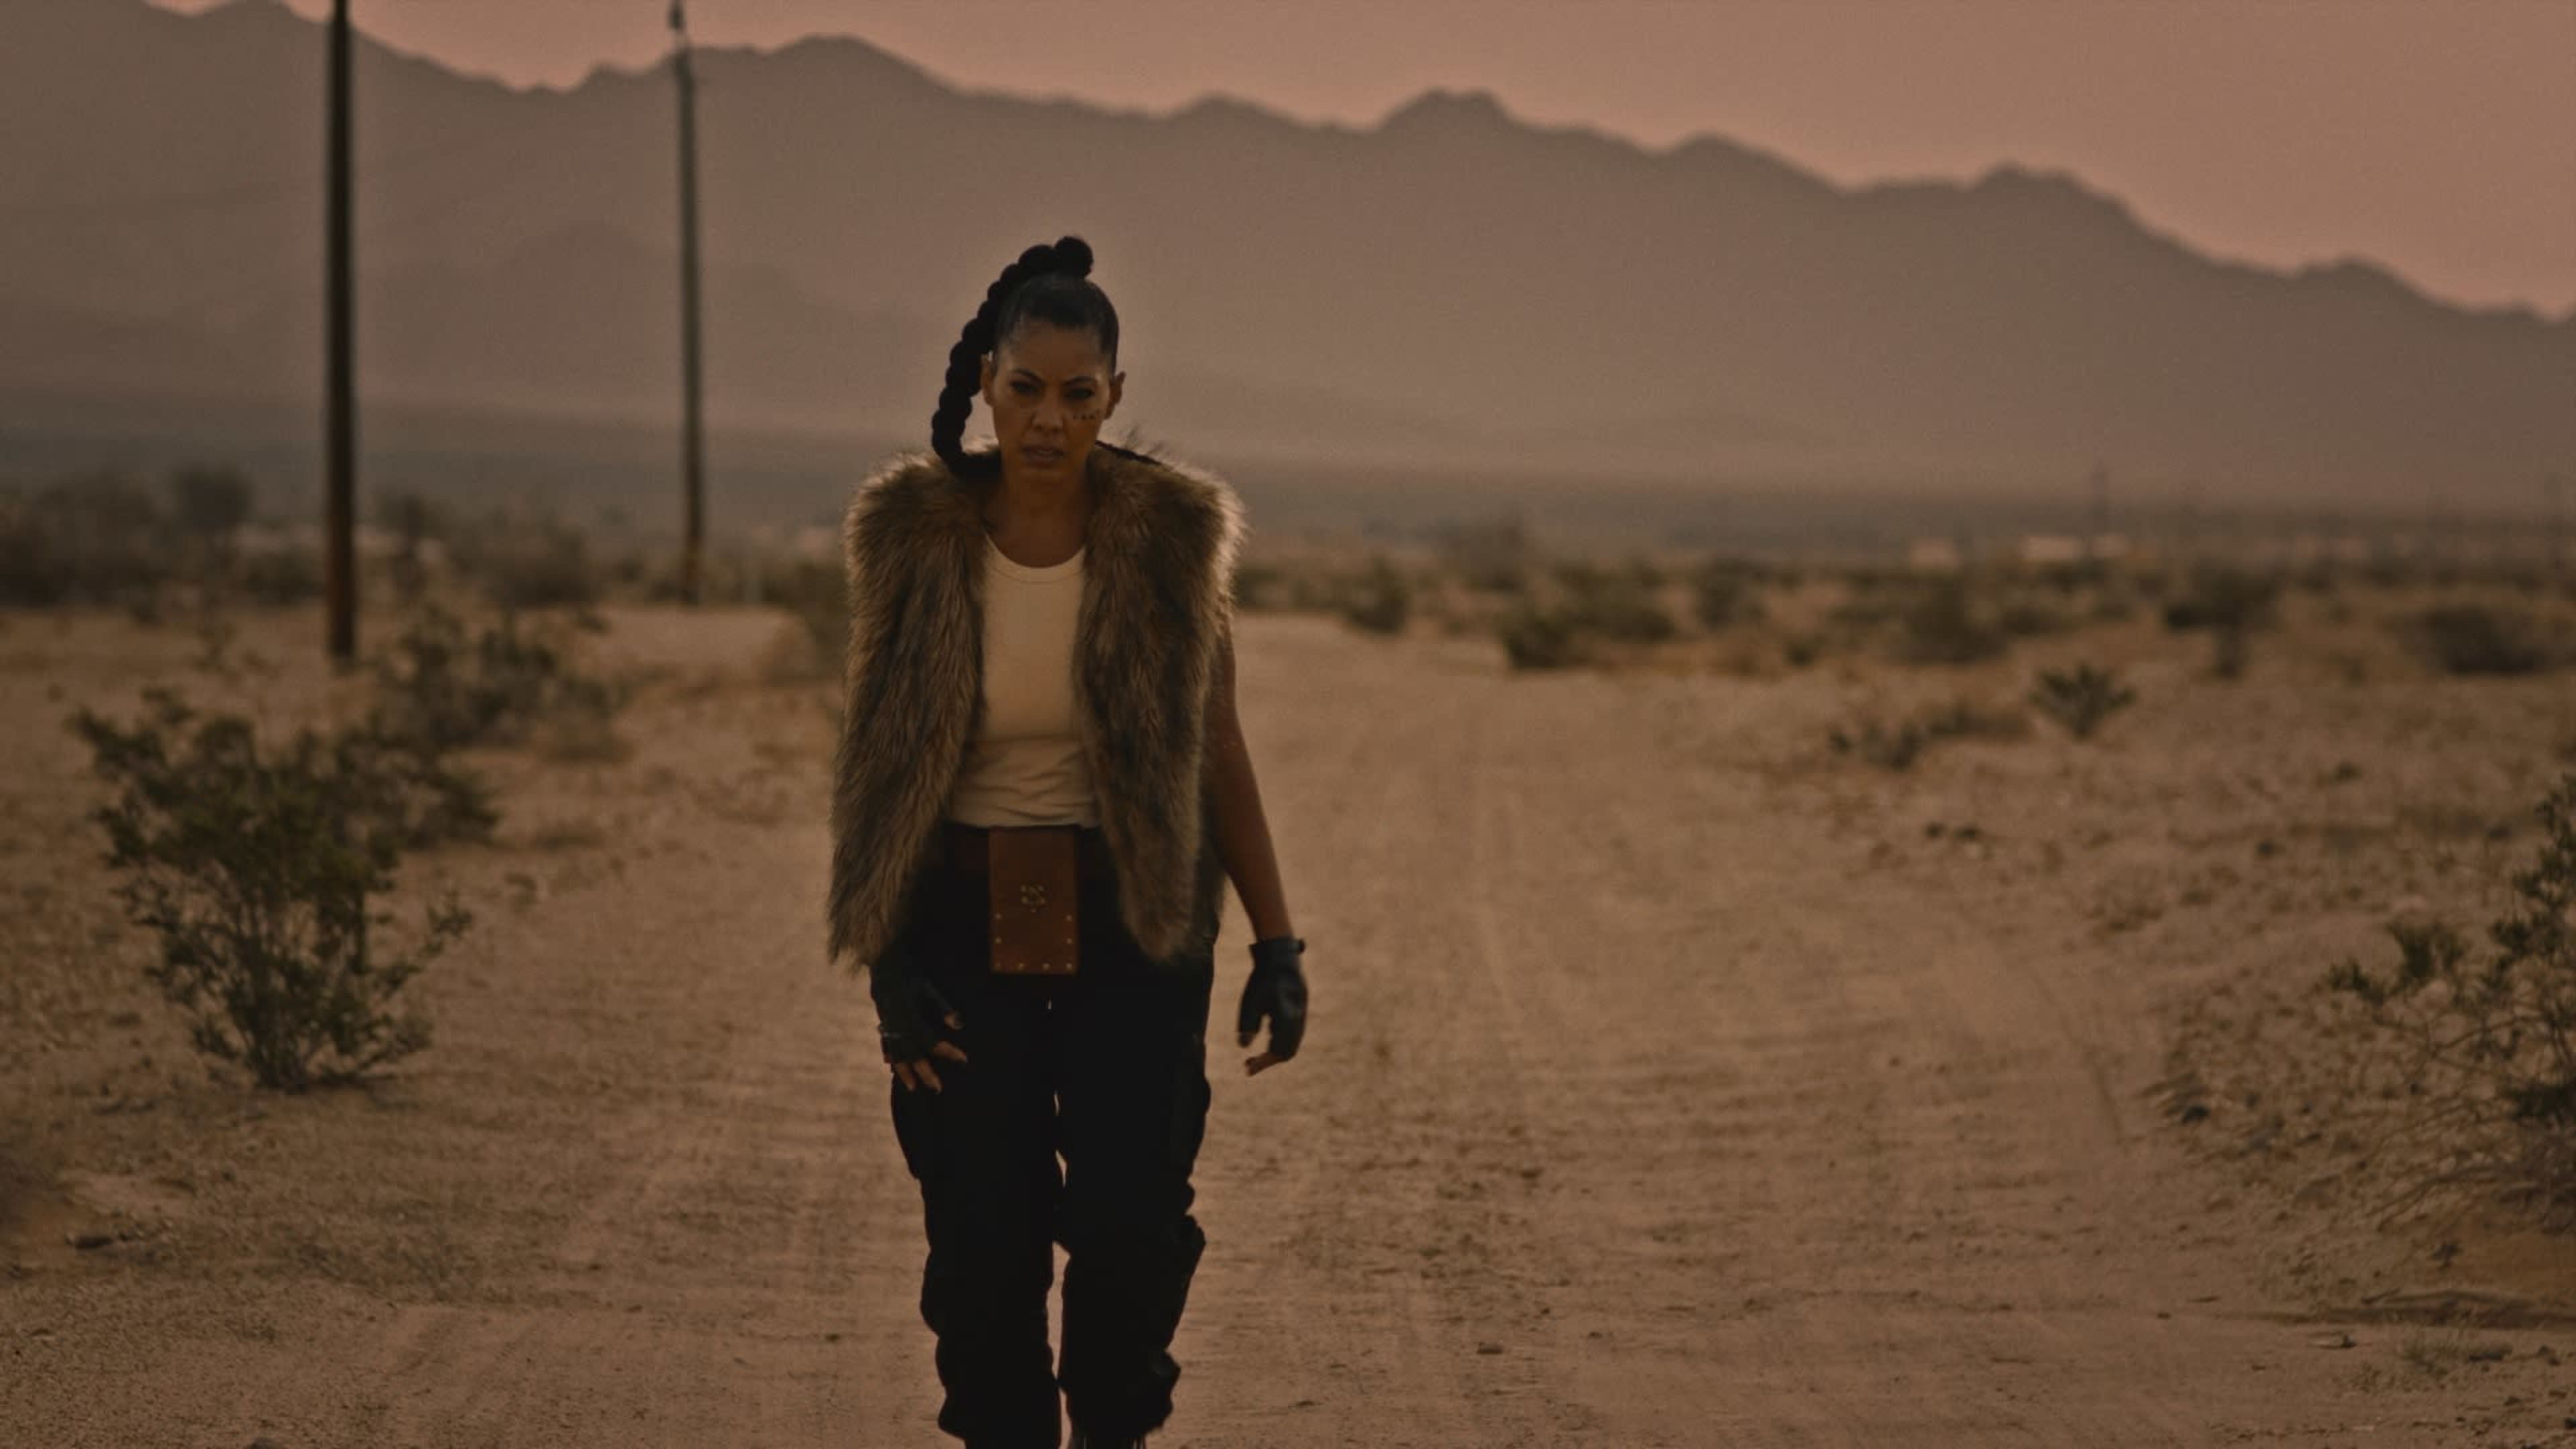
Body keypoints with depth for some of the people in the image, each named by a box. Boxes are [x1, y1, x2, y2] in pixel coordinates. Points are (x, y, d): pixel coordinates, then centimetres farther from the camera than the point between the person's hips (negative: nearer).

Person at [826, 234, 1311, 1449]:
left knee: (1132, 1222, -9)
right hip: (966, 925, 1)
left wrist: (1277, 947, -2)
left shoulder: (1171, 536, -6)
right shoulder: (915, 537, -5)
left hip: (1132, 922, 0)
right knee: (983, 1234, 0)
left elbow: (1221, 756, 1)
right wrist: (886, 962, -6)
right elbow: (881, 768, 1)